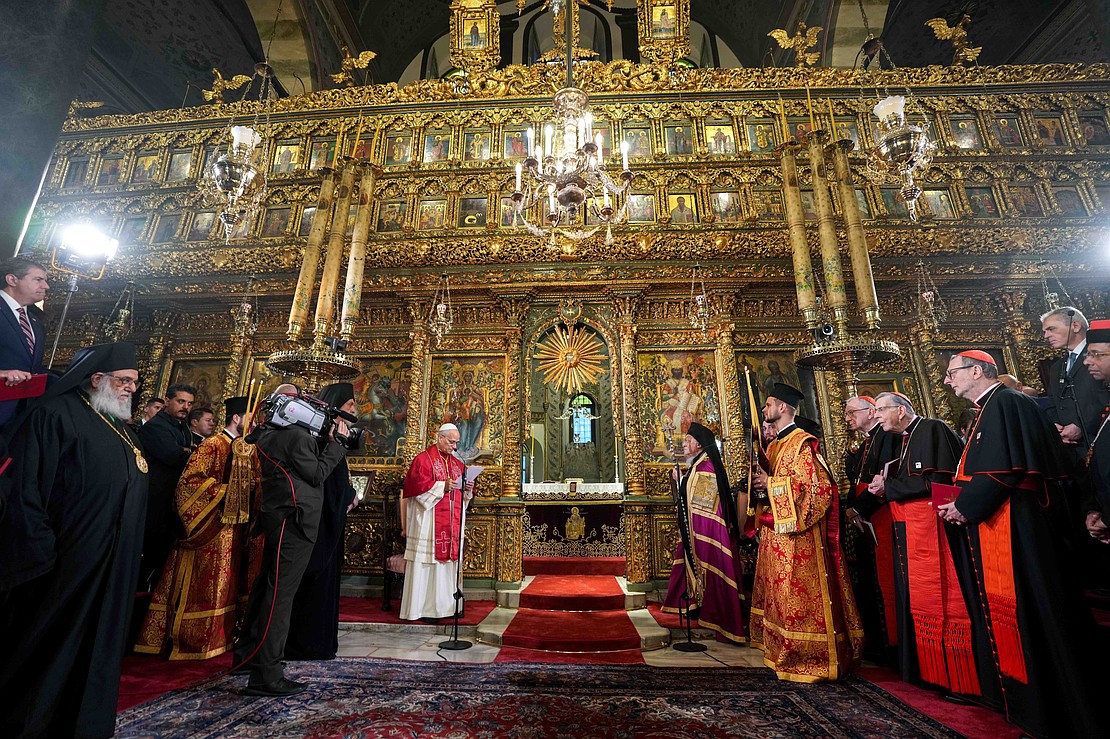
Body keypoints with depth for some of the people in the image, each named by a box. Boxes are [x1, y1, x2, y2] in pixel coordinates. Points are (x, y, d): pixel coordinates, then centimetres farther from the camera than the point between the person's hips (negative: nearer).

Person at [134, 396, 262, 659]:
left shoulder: (249, 449, 10)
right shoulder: (212, 445, -11)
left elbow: (257, 482, 17)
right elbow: (190, 479, -16)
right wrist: (223, 491, -18)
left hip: (238, 525, 8)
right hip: (212, 526, -7)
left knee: (229, 582, 15)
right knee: (203, 582, 1)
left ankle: (221, 634, 28)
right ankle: (187, 638, 16)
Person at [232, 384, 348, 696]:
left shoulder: (270, 434, 13)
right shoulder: (296, 435, -17)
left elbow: (310, 456, 14)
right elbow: (317, 473, -13)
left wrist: (327, 439, 6)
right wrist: (335, 442, -7)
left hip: (276, 518, 10)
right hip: (294, 521, -10)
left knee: (266, 587, 20)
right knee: (280, 594, -5)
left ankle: (248, 655, 35)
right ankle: (266, 675, 1)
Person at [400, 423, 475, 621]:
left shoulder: (458, 463, 17)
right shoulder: (423, 459, -3)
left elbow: (465, 491, 20)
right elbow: (416, 485, -14)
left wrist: (467, 488, -3)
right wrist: (442, 486, -20)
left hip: (453, 523, 6)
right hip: (429, 522, -6)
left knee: (450, 560, 8)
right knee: (427, 561, -3)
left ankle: (447, 605, 16)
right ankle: (423, 607, 6)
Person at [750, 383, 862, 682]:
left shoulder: (802, 444, -13)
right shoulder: (774, 445, 15)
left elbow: (812, 485, -20)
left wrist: (770, 484, -18)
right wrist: (760, 482, 2)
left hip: (797, 535, -9)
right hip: (775, 533, 9)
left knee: (798, 595, -2)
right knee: (778, 593, 15)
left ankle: (807, 660, 11)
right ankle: (784, 652, 27)